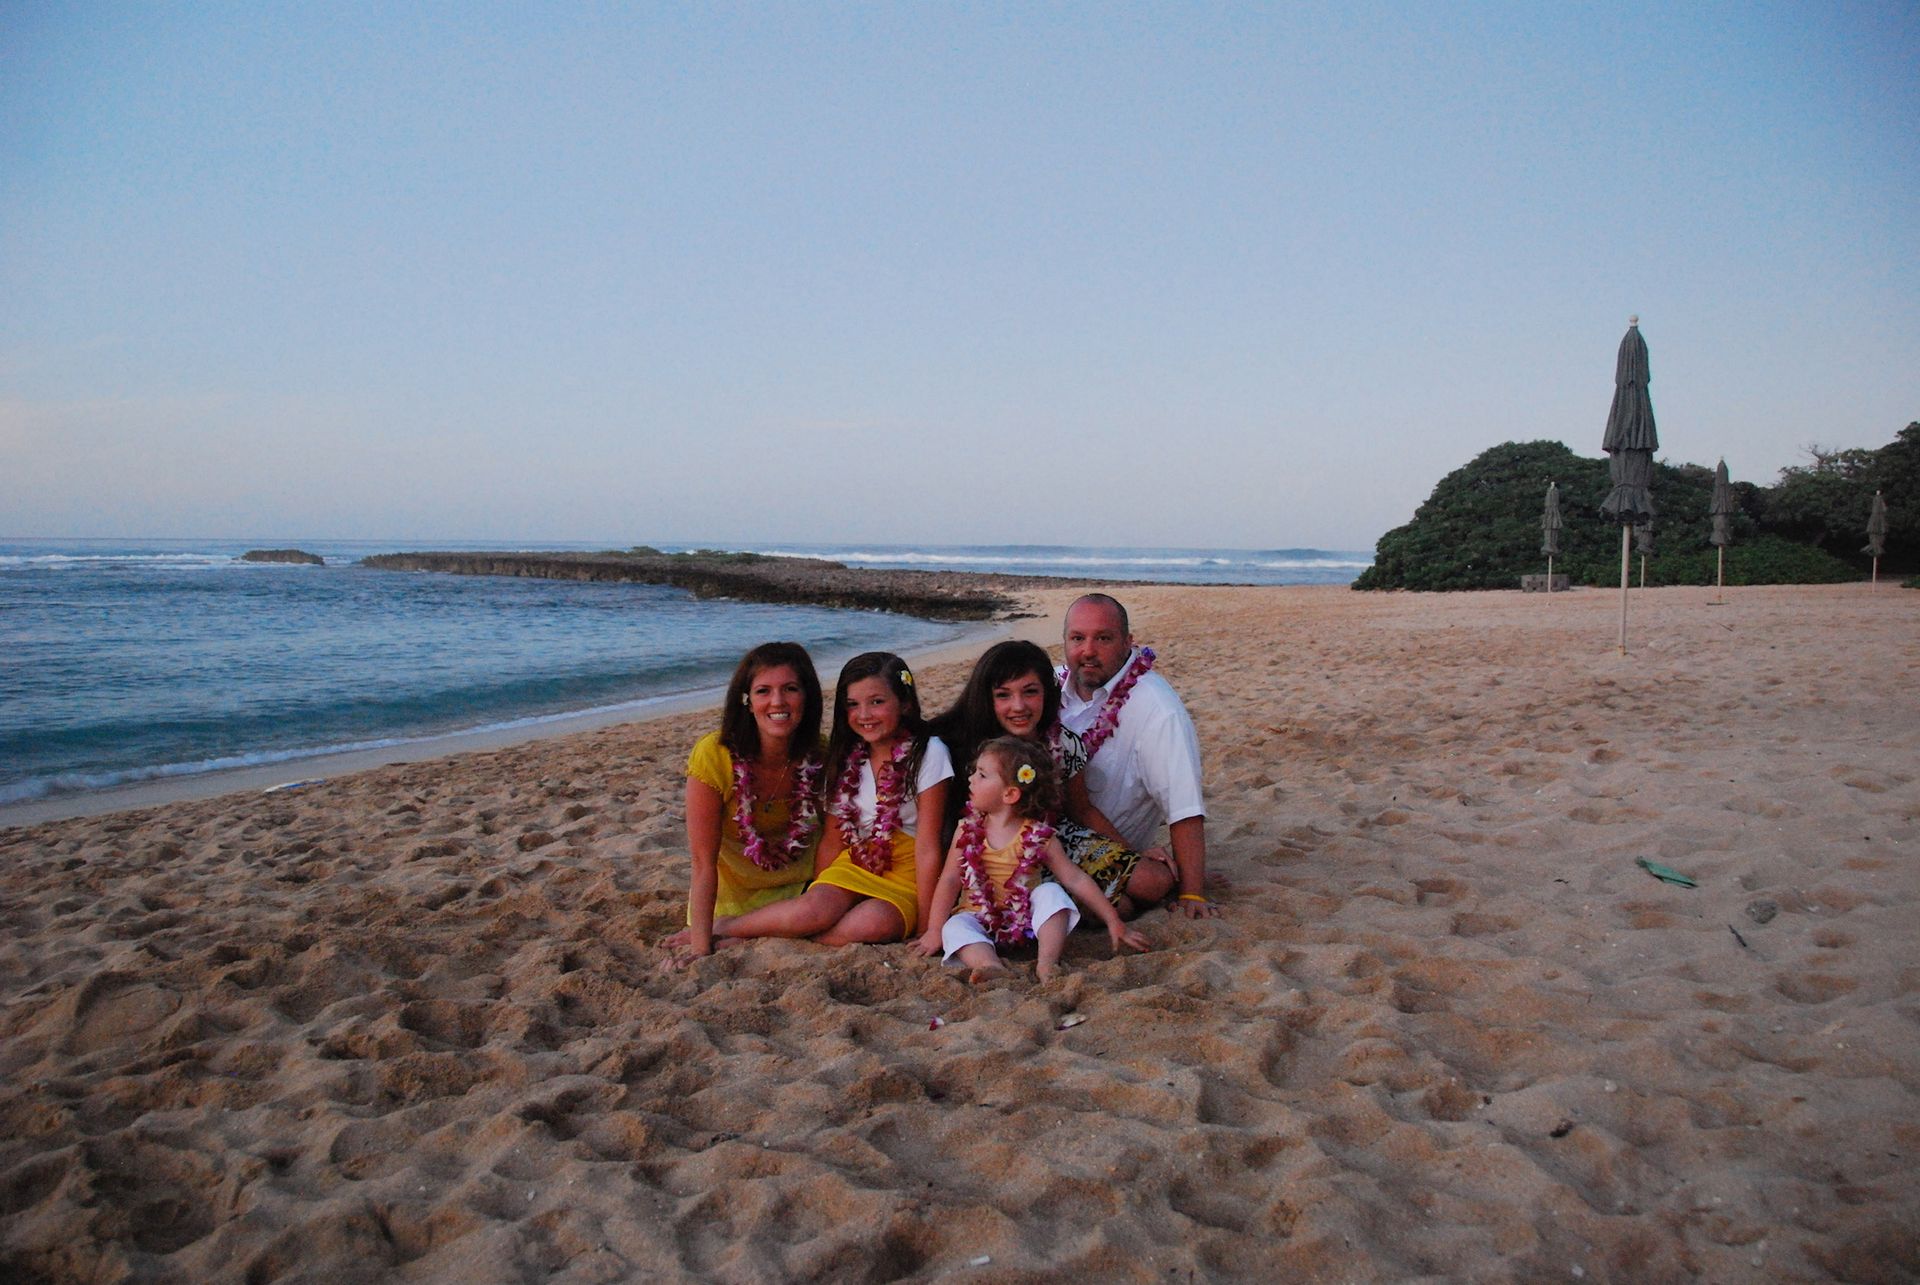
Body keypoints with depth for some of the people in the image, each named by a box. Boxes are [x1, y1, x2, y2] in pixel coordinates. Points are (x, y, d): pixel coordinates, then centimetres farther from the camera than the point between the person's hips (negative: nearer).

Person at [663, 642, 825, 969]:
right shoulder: (715, 755, -26)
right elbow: (704, 862, -24)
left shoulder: (820, 755, -16)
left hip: (799, 889, 3)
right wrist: (702, 950, -27)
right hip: (732, 896, -3)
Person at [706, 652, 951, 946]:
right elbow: (832, 840, 7)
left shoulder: (927, 753, -12)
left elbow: (927, 849, -13)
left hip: (906, 877, -3)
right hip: (854, 863, 3)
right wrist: (817, 896, -1)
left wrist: (925, 926, -13)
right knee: (811, 911, -29)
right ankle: (717, 928, -10)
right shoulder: (846, 757, 3)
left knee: (875, 923, -35)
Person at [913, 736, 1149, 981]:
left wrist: (1113, 922, -7)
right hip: (980, 919, 1)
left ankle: (1048, 964, -31)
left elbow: (1076, 879, -7)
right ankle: (991, 966, -48)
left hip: (1027, 920, -1)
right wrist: (935, 931, -10)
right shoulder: (968, 831, -2)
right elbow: (949, 881, -3)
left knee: (1051, 892, -24)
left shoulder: (1038, 836, -8)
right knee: (955, 927, -27)